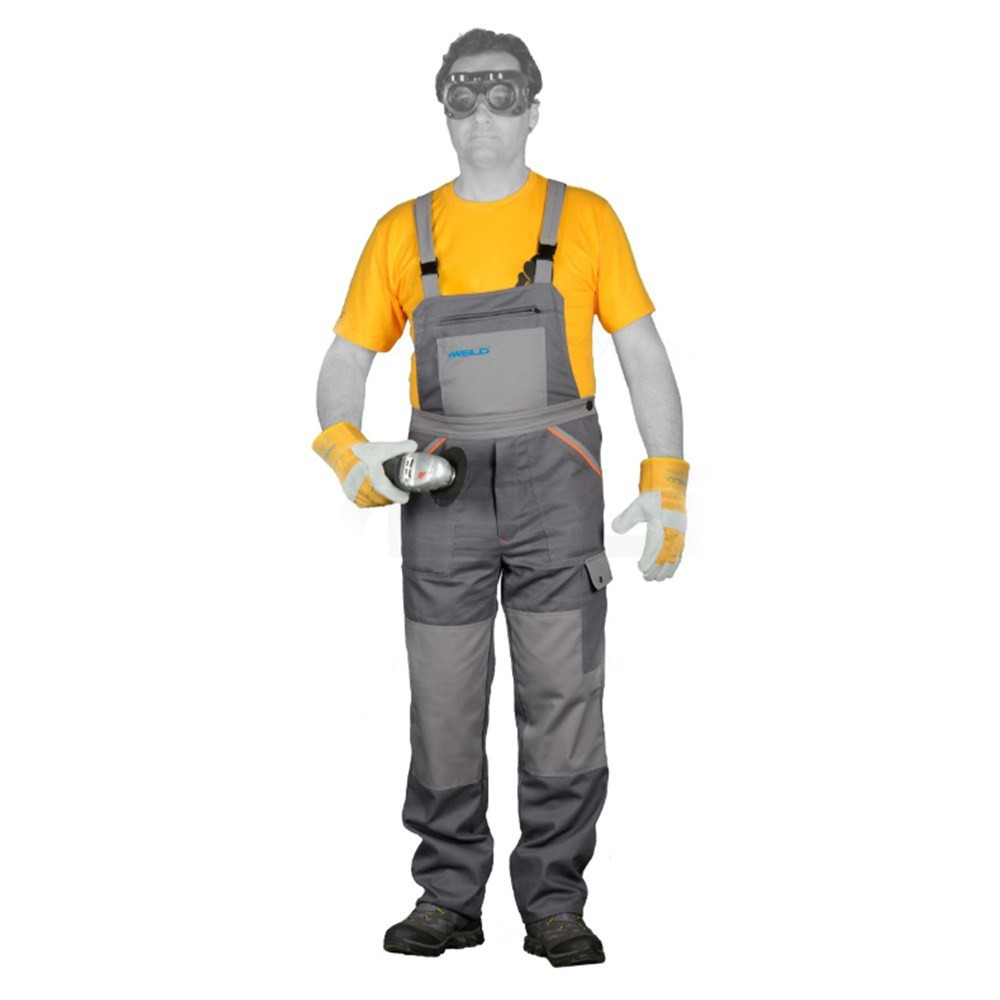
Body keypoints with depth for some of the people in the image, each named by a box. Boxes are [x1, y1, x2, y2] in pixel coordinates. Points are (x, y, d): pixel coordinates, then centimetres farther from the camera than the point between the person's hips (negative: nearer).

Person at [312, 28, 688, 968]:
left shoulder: (584, 218, 4)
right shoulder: (404, 231, 8)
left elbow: (644, 358, 4)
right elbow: (345, 362, 10)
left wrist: (665, 486, -5)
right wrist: (346, 449, -11)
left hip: (556, 488, -1)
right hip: (445, 492, 2)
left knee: (561, 697, -3)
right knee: (445, 702, 3)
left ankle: (554, 905, 7)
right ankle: (449, 898, 15)